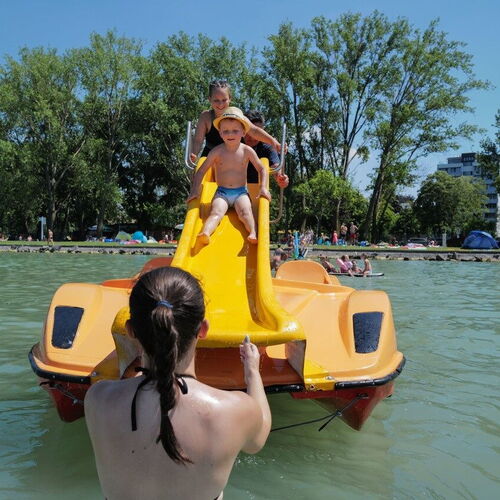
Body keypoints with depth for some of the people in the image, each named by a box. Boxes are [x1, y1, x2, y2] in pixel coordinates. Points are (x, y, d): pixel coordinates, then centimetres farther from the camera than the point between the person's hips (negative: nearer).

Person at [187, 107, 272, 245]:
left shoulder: (247, 151, 1)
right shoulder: (217, 151, -2)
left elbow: (262, 169, 8)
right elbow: (201, 171, 2)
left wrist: (263, 187, -6)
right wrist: (195, 191, -8)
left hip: (241, 192, 1)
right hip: (222, 192, -1)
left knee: (245, 211, -28)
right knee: (216, 212, -28)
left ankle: (253, 234, -47)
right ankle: (205, 233, -51)